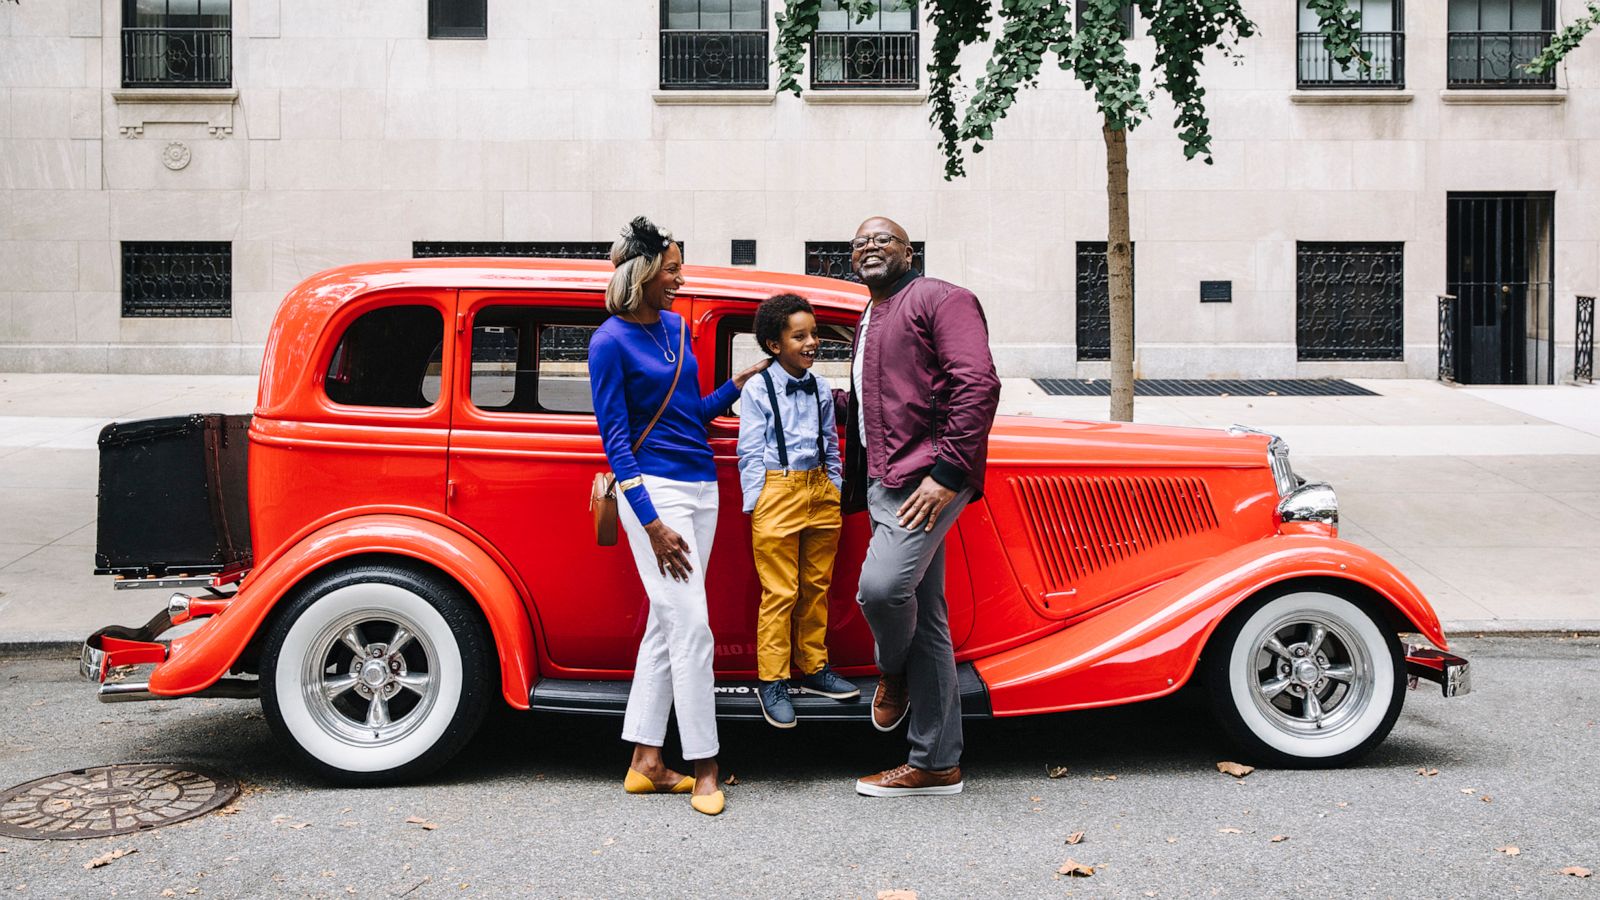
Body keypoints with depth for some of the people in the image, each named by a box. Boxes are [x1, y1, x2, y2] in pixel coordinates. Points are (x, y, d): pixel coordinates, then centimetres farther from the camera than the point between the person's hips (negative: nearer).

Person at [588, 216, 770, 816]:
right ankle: (702, 770, -1)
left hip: (700, 486, 8)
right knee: (692, 625, -10)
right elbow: (615, 439, -12)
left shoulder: (675, 327, 12)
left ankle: (645, 763, 16)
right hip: (654, 489, -8)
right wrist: (651, 523, -17)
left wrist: (738, 384, 7)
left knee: (667, 623, 9)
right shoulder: (610, 341, -10)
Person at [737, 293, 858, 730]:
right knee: (780, 593, -3)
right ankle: (772, 682, 5)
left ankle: (813, 668, 24)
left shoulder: (821, 388, 11)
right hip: (778, 492, -5)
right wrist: (756, 503, -8)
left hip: (820, 492, 5)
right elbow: (751, 452, -4)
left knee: (816, 587, 11)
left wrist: (835, 491, 14)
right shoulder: (758, 390, -3)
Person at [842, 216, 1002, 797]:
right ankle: (935, 764, 12)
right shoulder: (868, 322, 25)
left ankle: (894, 672, 5)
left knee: (881, 585, -27)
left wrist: (948, 472, -21)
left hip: (929, 477, -9)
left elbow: (978, 383, -15)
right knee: (925, 621, 9)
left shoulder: (940, 299, -3)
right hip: (886, 482, 9)